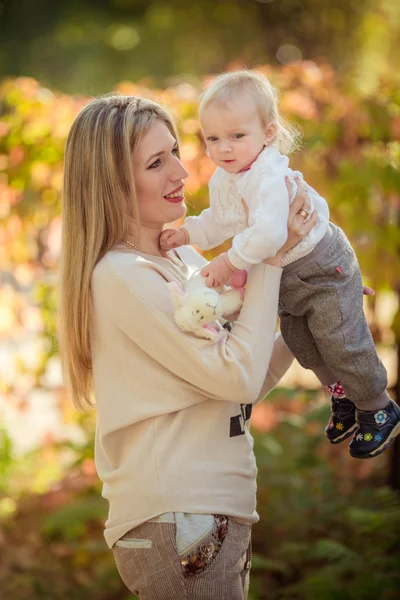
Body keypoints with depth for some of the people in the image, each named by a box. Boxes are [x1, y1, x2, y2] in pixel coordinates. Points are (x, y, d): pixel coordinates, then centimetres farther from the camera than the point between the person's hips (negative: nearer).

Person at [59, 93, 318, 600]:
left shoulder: (186, 261, 12)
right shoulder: (120, 276, -15)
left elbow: (245, 386, 15)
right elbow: (239, 377, -17)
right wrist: (271, 258, -12)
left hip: (218, 518, 8)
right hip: (172, 523, -8)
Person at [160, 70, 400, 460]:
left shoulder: (268, 176, -35)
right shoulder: (222, 179, -4)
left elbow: (269, 233, -45)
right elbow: (221, 222, 12)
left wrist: (230, 261, -36)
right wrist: (187, 233, -4)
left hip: (322, 267, -9)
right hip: (283, 277, 9)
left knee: (342, 344, -2)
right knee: (300, 344, 19)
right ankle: (343, 397, 42)